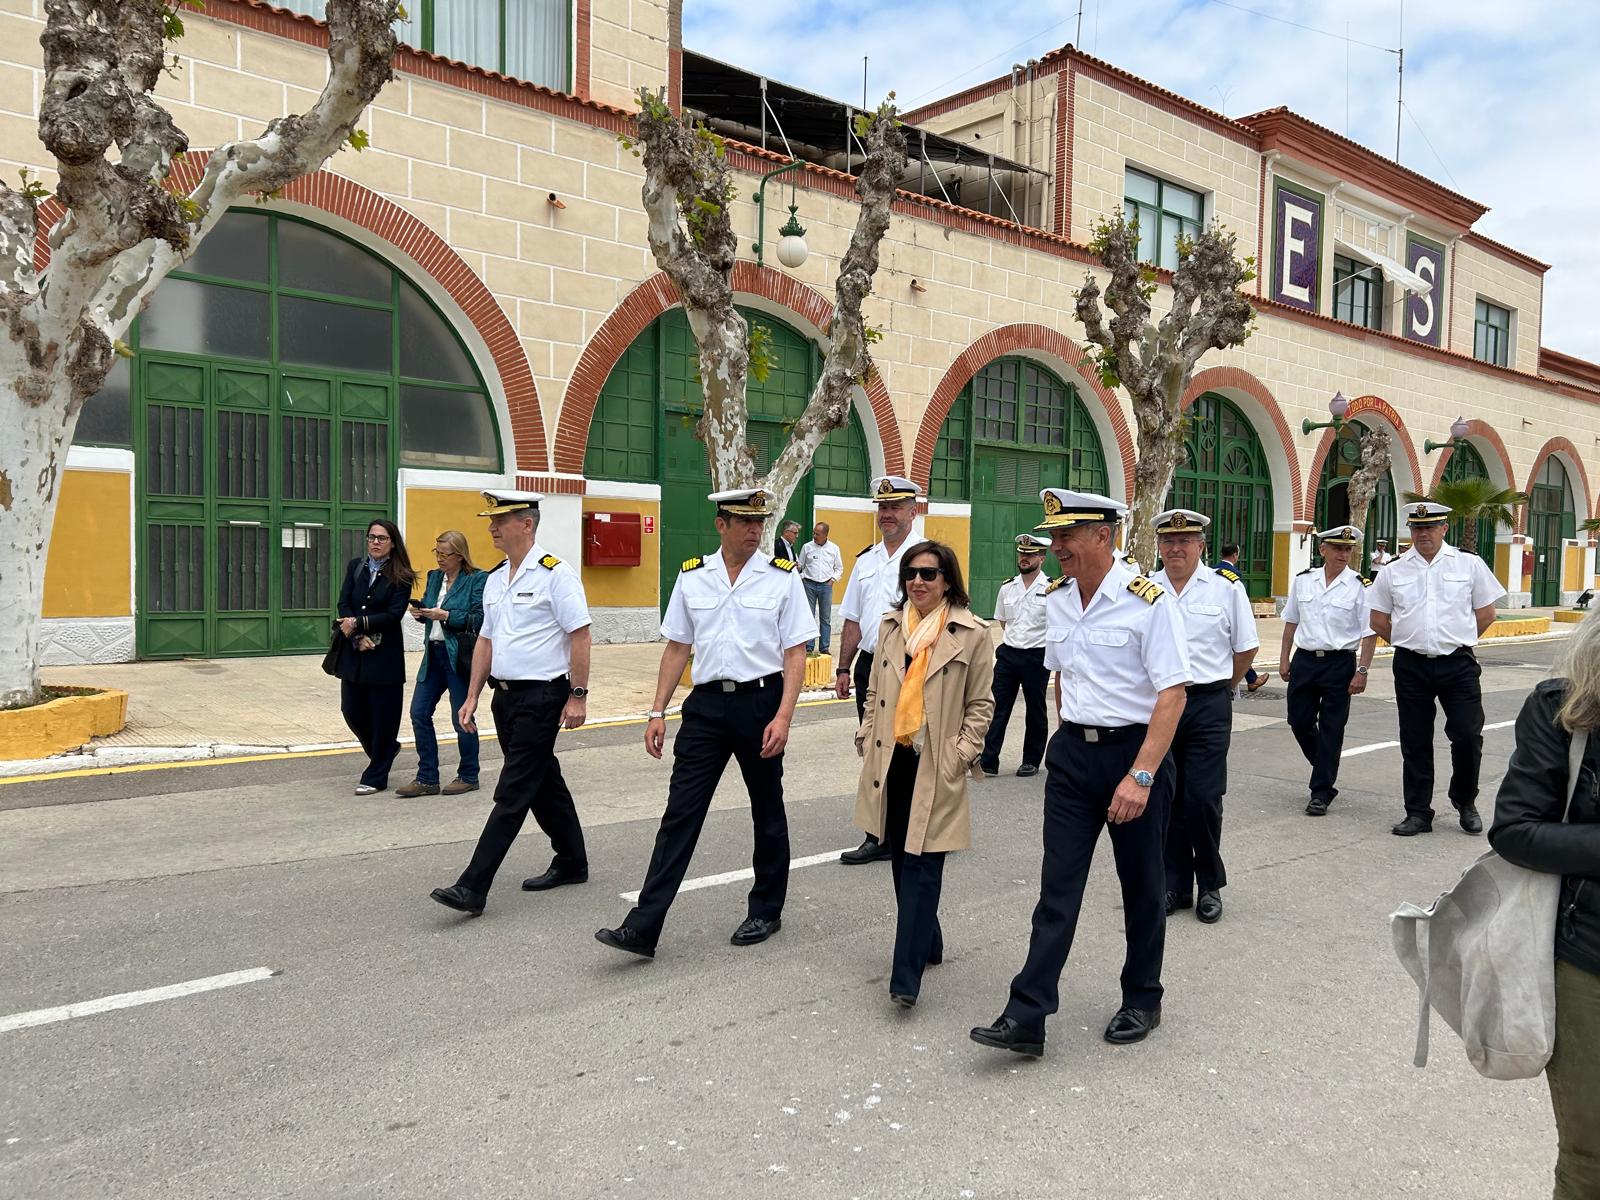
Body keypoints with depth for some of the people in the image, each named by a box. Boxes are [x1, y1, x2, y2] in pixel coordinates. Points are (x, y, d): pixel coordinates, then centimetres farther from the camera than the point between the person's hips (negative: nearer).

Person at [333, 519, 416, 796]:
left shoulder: (400, 576, -5)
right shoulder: (355, 567, 8)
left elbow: (393, 615, -11)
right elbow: (344, 604, 1)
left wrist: (359, 623, -18)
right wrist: (358, 637, -13)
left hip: (385, 655, -5)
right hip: (353, 652, 5)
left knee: (383, 716, 1)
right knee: (351, 710, 8)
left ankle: (375, 777, 13)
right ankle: (385, 750, 34)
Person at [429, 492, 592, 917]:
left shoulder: (555, 574, -12)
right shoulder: (494, 580, 13)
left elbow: (580, 635, -14)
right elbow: (486, 641, 17)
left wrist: (578, 696, -16)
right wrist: (472, 697, 13)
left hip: (541, 695, -8)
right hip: (505, 695, 9)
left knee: (513, 793, -6)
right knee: (542, 781, 17)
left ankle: (473, 888, -5)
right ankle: (571, 863, 31)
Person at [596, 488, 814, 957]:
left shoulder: (782, 577, -3)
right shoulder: (692, 576, 4)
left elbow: (795, 654, -5)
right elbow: (677, 648, 9)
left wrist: (783, 716, -14)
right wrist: (657, 712, 5)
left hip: (760, 702, -2)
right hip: (706, 703, 2)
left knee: (767, 811, 13)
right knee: (680, 813, 0)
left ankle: (766, 911, 31)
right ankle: (643, 927, 2)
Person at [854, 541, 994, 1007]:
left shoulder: (971, 634, -4)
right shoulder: (891, 627, 10)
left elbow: (980, 704, -1)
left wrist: (961, 754, -8)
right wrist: (867, 739, 8)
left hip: (935, 767, -5)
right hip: (890, 760, 5)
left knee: (922, 866, -6)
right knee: (901, 860, 14)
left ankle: (906, 977, -5)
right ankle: (927, 943, 34)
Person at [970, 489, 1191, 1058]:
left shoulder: (1148, 600, -16)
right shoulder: (1056, 599, 5)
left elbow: (1173, 694, -18)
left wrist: (1140, 776, -23)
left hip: (1135, 749, -5)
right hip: (1072, 752, 5)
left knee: (1141, 884, 12)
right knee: (1058, 884, 2)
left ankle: (1142, 1001, 31)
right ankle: (1026, 1016, 3)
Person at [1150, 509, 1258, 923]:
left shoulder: (1226, 587, -2)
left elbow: (1246, 647, 8)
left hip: (1208, 706, -2)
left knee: (1203, 799, -2)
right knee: (1166, 799, 8)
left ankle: (1210, 885, 17)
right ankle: (1175, 884, 22)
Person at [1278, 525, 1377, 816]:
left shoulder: (1360, 586, -6)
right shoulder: (1303, 580, 5)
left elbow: (1369, 633, -6)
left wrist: (1362, 672, -11)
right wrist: (1284, 659, 11)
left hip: (1340, 662, -4)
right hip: (1305, 659, 4)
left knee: (1331, 729, 1)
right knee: (1299, 721, 7)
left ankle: (1321, 793, 10)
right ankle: (1326, 771, 33)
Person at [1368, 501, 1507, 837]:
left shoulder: (1470, 565, 3)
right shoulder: (1392, 571, 5)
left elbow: (1486, 614, 9)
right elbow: (1379, 620, 12)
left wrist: (1457, 641, 10)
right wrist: (1408, 643, 10)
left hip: (1458, 665, -1)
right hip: (1411, 667, 1)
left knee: (1468, 736, -4)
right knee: (1415, 743, 6)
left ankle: (1465, 802, 22)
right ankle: (1418, 814, 16)